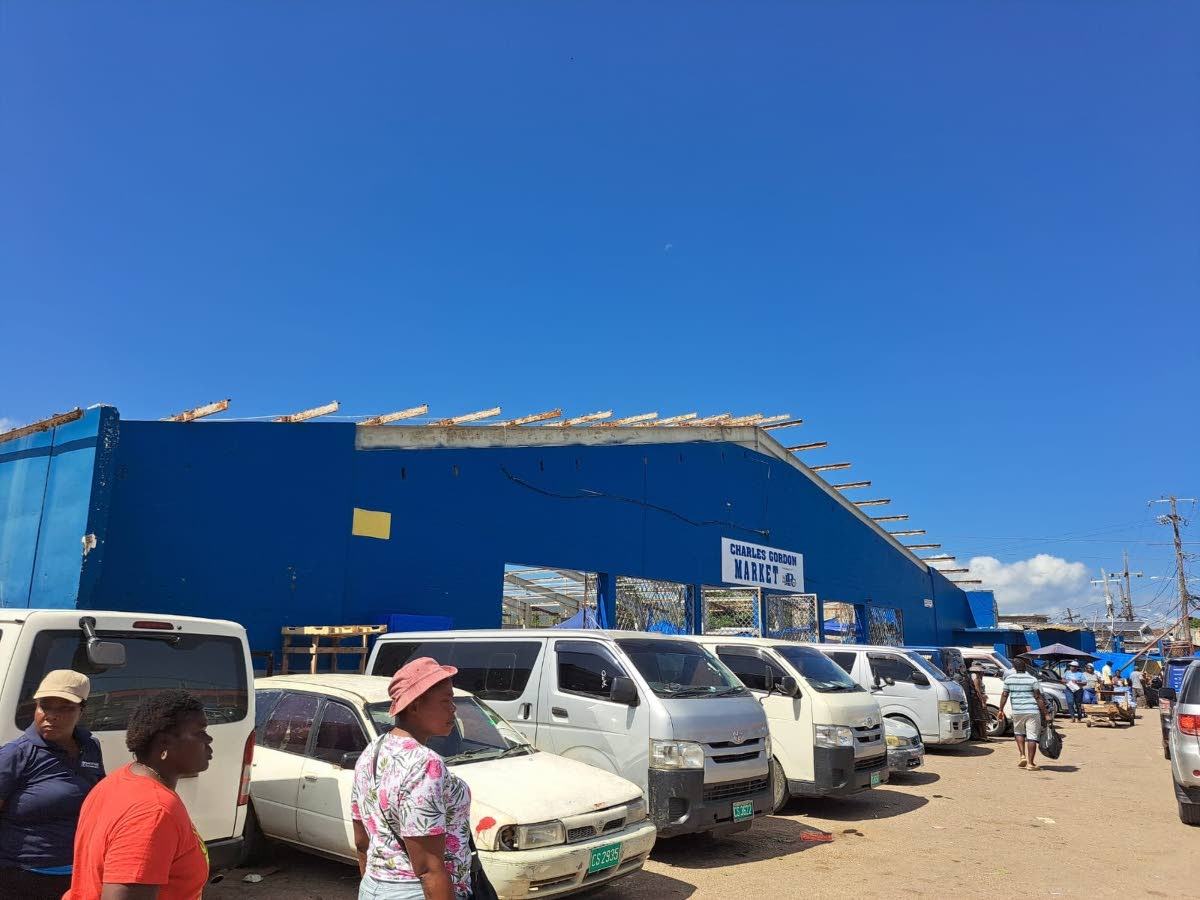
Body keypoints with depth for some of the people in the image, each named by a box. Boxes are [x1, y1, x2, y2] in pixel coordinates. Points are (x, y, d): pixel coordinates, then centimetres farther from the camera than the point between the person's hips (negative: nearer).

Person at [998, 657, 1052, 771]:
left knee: (1019, 732, 23)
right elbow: (1038, 698, -8)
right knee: (1032, 737, 2)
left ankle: (1022, 756, 10)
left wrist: (1001, 709, 14)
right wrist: (1046, 713, -4)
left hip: (1017, 712, 2)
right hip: (1033, 711, -2)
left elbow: (1004, 695, 4)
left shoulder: (1009, 679, 1)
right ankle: (1030, 763, 3)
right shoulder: (1032, 679, -6)